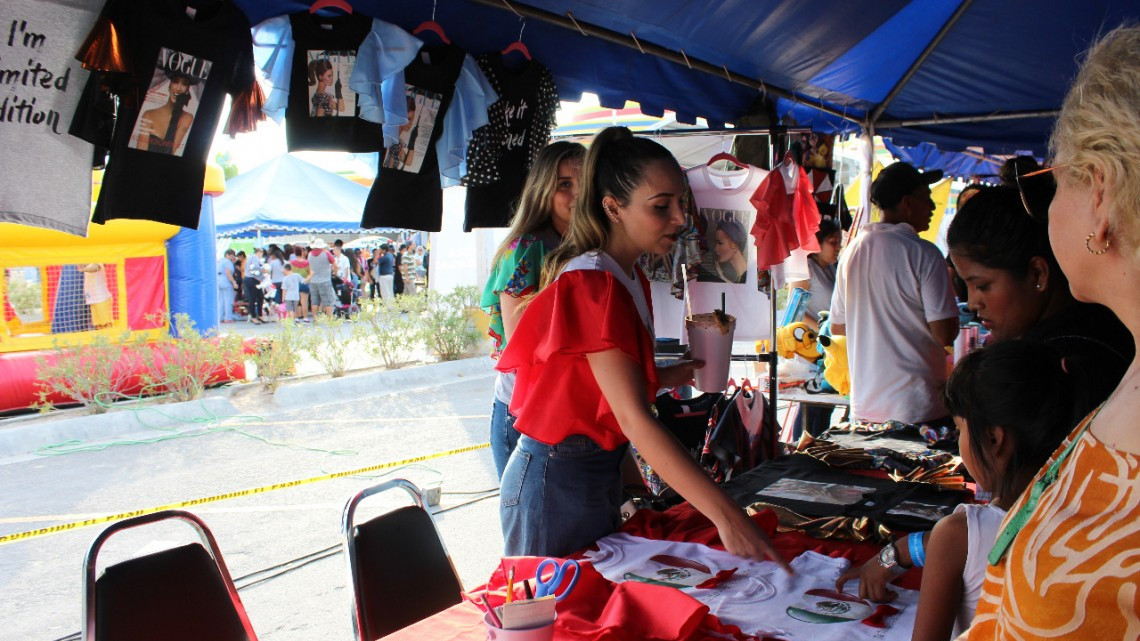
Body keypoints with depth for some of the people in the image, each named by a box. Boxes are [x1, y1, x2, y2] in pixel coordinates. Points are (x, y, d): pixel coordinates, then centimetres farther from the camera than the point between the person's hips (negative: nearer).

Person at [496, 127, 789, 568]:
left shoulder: (632, 278, 8)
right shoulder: (591, 285, -23)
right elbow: (635, 420, -31)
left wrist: (668, 376, 2)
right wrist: (726, 517, -35)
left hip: (601, 475, 9)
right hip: (555, 481, -9)